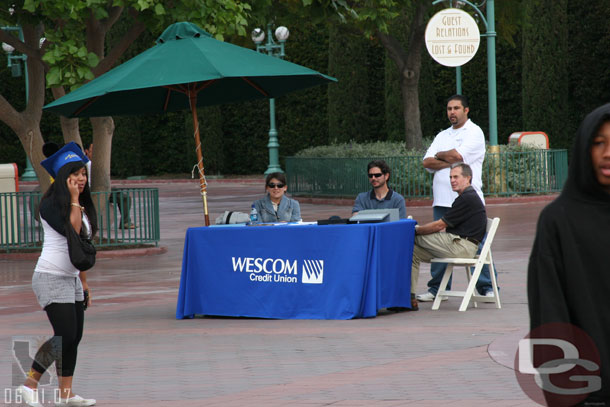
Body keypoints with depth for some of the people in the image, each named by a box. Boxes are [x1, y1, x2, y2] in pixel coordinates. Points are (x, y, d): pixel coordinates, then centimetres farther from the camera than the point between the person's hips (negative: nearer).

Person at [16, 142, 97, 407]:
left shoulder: (83, 207, 14)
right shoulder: (50, 204, -11)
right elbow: (71, 232, -23)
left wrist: (84, 283, 19)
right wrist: (74, 200, -15)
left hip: (71, 279, 9)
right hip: (51, 277, -9)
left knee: (74, 337, 5)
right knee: (65, 335, -14)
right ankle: (30, 385, -6)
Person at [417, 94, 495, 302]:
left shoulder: (474, 132, 2)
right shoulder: (442, 136, 21)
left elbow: (458, 154, -14)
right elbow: (427, 163, 8)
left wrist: (439, 155, 5)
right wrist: (452, 161, -6)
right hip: (442, 199, 6)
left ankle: (486, 287, -2)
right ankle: (437, 288, 10)